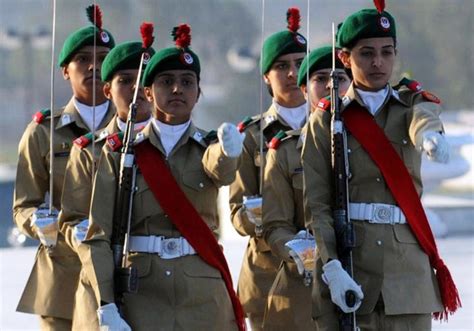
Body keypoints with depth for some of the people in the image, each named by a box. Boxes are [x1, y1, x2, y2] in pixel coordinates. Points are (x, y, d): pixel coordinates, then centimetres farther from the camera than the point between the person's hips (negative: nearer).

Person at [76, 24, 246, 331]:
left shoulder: (209, 147, 7)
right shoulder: (119, 155, 5)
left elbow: (222, 170, -19)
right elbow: (98, 236, -1)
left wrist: (229, 151, -43)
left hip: (204, 301, 1)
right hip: (142, 297, -1)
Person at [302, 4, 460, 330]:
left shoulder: (413, 103, 9)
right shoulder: (325, 121, 5)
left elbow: (424, 119, -18)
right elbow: (317, 205, -2)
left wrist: (430, 135, -43)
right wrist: (332, 267, -17)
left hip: (407, 264, 1)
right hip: (347, 260, -1)